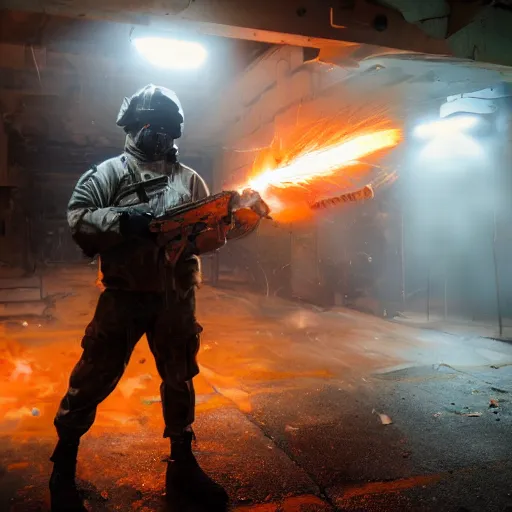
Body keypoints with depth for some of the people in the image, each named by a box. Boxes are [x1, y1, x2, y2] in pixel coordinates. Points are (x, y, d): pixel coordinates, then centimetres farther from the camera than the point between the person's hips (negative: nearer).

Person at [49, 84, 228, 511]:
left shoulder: (190, 180, 11)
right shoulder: (110, 172, 1)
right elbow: (78, 219, -9)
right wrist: (124, 220, -22)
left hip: (176, 298, 4)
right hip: (124, 296, -3)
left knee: (180, 380, 12)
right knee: (93, 380, 5)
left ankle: (183, 465, 30)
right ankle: (64, 467, 28)